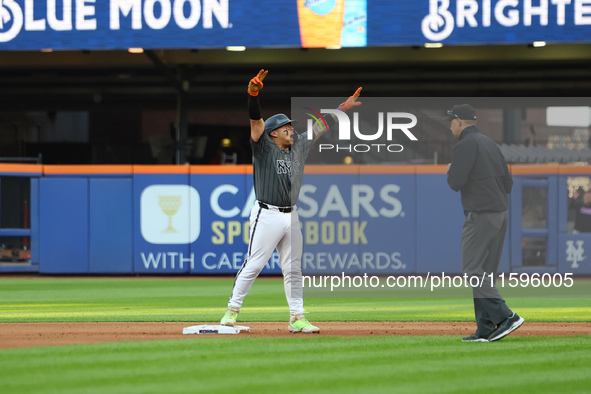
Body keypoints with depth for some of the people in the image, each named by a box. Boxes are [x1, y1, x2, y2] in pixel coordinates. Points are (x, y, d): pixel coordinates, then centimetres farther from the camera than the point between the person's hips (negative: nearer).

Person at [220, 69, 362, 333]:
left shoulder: (299, 147, 13)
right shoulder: (263, 147, -4)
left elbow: (320, 128, 23)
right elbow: (255, 120, -18)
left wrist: (342, 109, 26)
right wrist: (253, 94, -33)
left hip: (291, 217, 6)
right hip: (267, 215, -6)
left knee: (293, 269, 8)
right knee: (253, 264, -7)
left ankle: (297, 318, 11)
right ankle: (233, 309, 3)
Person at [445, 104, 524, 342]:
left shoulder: (466, 145, -10)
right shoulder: (490, 144, 18)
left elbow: (455, 182, -16)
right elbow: (508, 182, 17)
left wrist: (450, 171, 4)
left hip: (480, 214, -9)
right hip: (501, 213, 9)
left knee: (473, 271, -9)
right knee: (485, 273, 10)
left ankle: (505, 317, -21)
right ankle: (485, 330, 8)